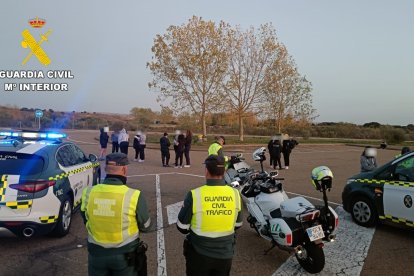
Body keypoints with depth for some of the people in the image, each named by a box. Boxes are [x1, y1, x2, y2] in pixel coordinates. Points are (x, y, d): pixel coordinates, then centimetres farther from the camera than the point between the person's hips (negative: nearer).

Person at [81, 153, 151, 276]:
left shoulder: (88, 193, -12)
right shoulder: (134, 196, -22)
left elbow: (86, 222, 5)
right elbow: (145, 226, -8)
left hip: (96, 253, 3)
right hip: (126, 254, -2)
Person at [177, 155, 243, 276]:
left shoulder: (195, 194, -22)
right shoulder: (235, 194, -12)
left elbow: (182, 227, -10)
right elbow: (238, 224, 3)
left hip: (199, 254, -2)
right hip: (225, 254, 3)